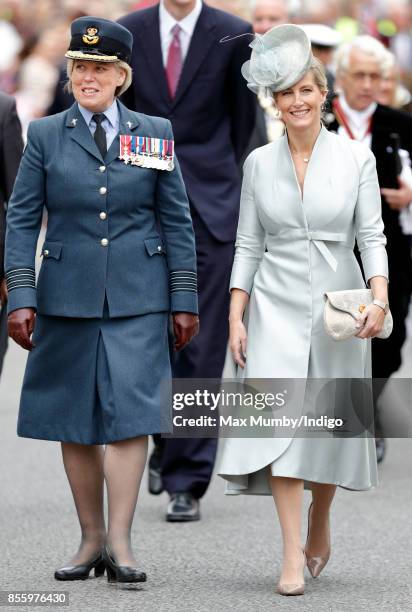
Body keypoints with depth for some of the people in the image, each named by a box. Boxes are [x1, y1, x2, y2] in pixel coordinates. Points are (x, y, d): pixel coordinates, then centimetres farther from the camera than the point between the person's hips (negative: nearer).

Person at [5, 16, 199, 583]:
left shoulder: (155, 134, 5)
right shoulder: (45, 136, 4)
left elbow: (177, 222, 7)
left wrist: (185, 300, 3)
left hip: (137, 300, -1)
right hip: (67, 296, 1)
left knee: (129, 412, -9)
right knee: (75, 422, 5)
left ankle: (120, 541, -6)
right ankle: (91, 540, 15)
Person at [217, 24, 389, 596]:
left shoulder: (356, 157, 0)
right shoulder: (259, 163, 4)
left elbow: (372, 236, -2)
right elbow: (248, 244, 7)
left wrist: (379, 296, -17)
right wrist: (236, 317, 0)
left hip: (338, 307, 0)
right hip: (278, 306, 0)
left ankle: (319, 523, 34)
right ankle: (293, 555, -15)